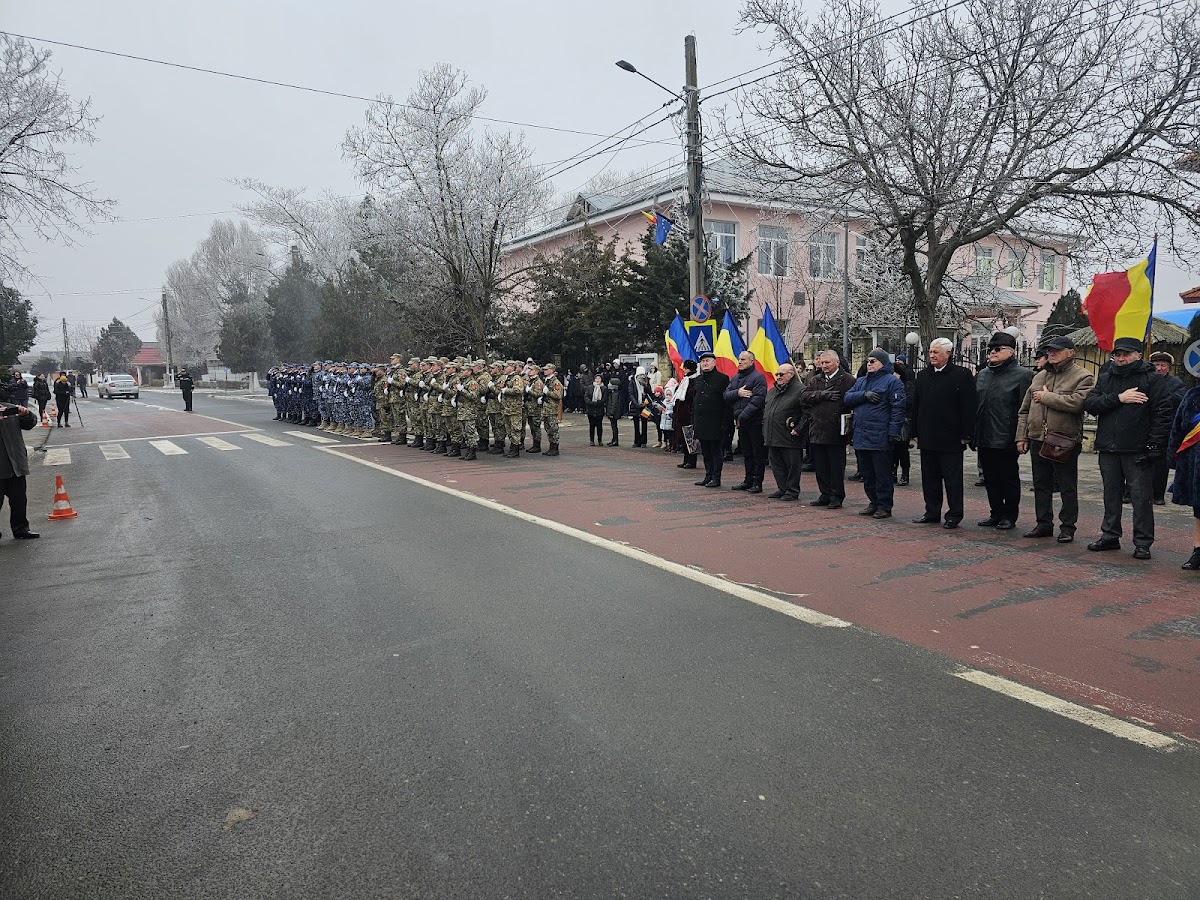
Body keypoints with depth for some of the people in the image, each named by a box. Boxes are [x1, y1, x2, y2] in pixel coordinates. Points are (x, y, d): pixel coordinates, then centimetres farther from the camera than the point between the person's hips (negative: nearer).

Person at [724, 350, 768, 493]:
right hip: (741, 422, 7)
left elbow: (757, 400, -17)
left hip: (755, 422, -7)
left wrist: (743, 416, -20)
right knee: (746, 453, 14)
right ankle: (748, 480, 21)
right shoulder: (735, 378, 15)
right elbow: (726, 396, 6)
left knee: (758, 454, -1)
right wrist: (737, 393, -14)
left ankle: (757, 482, 4)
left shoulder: (758, 377, -8)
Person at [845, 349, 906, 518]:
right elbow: (848, 398, 7)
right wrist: (864, 395, -11)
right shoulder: (861, 381, 19)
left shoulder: (892, 382, -4)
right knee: (867, 474, 13)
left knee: (883, 474, -2)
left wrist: (894, 432, -18)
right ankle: (873, 503, 23)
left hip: (880, 438, -7)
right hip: (861, 437, 7)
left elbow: (898, 407, -11)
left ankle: (884, 506, 5)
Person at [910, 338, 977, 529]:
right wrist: (916, 433, 10)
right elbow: (915, 406, 14)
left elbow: (968, 407, -8)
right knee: (929, 478, 12)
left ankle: (954, 515, 11)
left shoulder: (961, 375, -5)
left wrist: (966, 434, -11)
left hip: (951, 439, -5)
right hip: (927, 439, 6)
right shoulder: (922, 376, 11)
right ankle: (932, 513, 21)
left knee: (952, 479, 3)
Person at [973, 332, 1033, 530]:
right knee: (990, 479, 13)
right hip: (984, 439, 6)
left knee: (1009, 479, 5)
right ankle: (996, 514, 23)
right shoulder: (982, 375, 14)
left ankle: (1009, 516, 14)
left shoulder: (1022, 374, -6)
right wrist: (973, 434, 11)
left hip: (1006, 439, -6)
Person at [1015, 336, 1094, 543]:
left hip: (1065, 442, -6)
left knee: (1067, 487, 3)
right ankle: (1044, 524, 22)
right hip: (1038, 440, 6)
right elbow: (1024, 409, 16)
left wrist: (1047, 397, -14)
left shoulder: (1082, 377, -5)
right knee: (1041, 485, 12)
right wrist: (1022, 436, 10)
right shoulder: (1040, 376, 15)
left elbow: (1076, 402, -24)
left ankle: (1067, 527, 12)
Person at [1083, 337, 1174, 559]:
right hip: (1108, 449, 5)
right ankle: (1110, 536, 24)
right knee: (1111, 494, 13)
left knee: (1141, 497, 0)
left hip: (1138, 449, -5)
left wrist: (1155, 445, -16)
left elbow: (1162, 413, -8)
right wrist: (1118, 398, -14)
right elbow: (1089, 404, -1)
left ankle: (1143, 542, 7)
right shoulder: (1105, 377, 12)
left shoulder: (1153, 379, -2)